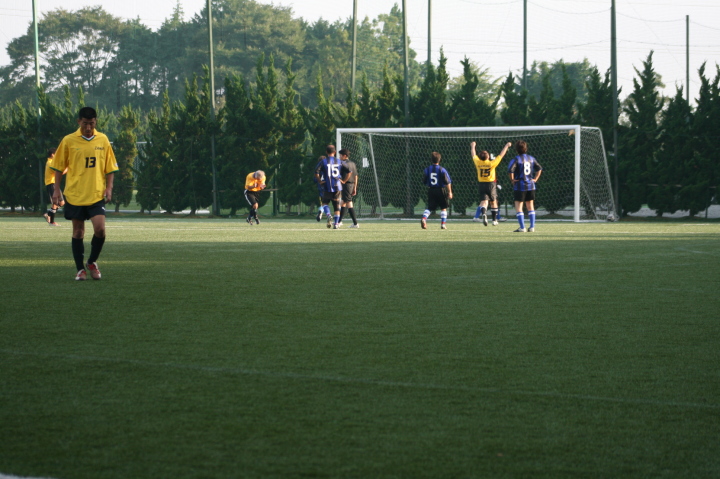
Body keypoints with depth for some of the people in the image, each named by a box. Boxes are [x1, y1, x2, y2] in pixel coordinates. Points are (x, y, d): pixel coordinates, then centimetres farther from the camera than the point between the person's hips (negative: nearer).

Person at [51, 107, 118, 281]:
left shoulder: (103, 140, 4)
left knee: (100, 229, -13)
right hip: (74, 194, -1)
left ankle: (92, 262, 10)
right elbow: (59, 167, 6)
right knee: (78, 232, 4)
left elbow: (110, 167, 10)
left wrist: (109, 188, -2)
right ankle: (80, 269, 15)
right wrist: (57, 190, 2)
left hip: (97, 195, 1)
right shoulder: (69, 141, -1)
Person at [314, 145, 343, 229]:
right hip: (338, 187, 2)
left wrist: (319, 181, -4)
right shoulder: (339, 161, 5)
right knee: (337, 206, 8)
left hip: (327, 187, -2)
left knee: (325, 203, 12)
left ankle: (328, 215, -16)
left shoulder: (323, 161, -1)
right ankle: (336, 223, 3)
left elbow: (316, 171, -15)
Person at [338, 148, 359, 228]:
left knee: (349, 204, -7)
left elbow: (349, 172, -29)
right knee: (344, 203, 17)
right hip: (352, 185, 9)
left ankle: (355, 223, -9)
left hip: (346, 185, -9)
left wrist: (344, 181, -18)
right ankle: (340, 221, 24)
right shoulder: (353, 163, 15)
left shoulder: (344, 164, -12)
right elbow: (356, 176, 15)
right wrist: (355, 188, 18)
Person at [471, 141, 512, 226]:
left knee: (484, 202, -6)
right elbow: (501, 155, -1)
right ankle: (494, 220, 20)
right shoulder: (492, 163, -11)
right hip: (491, 184, -1)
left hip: (481, 184, 1)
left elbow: (473, 155, 13)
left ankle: (484, 214, -37)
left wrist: (473, 146, 31)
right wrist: (506, 146, 12)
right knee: (493, 202, 14)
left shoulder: (478, 163, -6)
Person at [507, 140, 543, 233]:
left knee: (518, 207, 0)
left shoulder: (516, 159, -10)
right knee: (530, 207, 14)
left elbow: (510, 169, -24)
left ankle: (522, 227, -6)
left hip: (520, 186, -5)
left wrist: (512, 179, -11)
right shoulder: (531, 158, 8)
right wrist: (535, 179, 13)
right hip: (531, 186, 5)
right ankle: (532, 227, 11)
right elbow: (539, 168, 12)